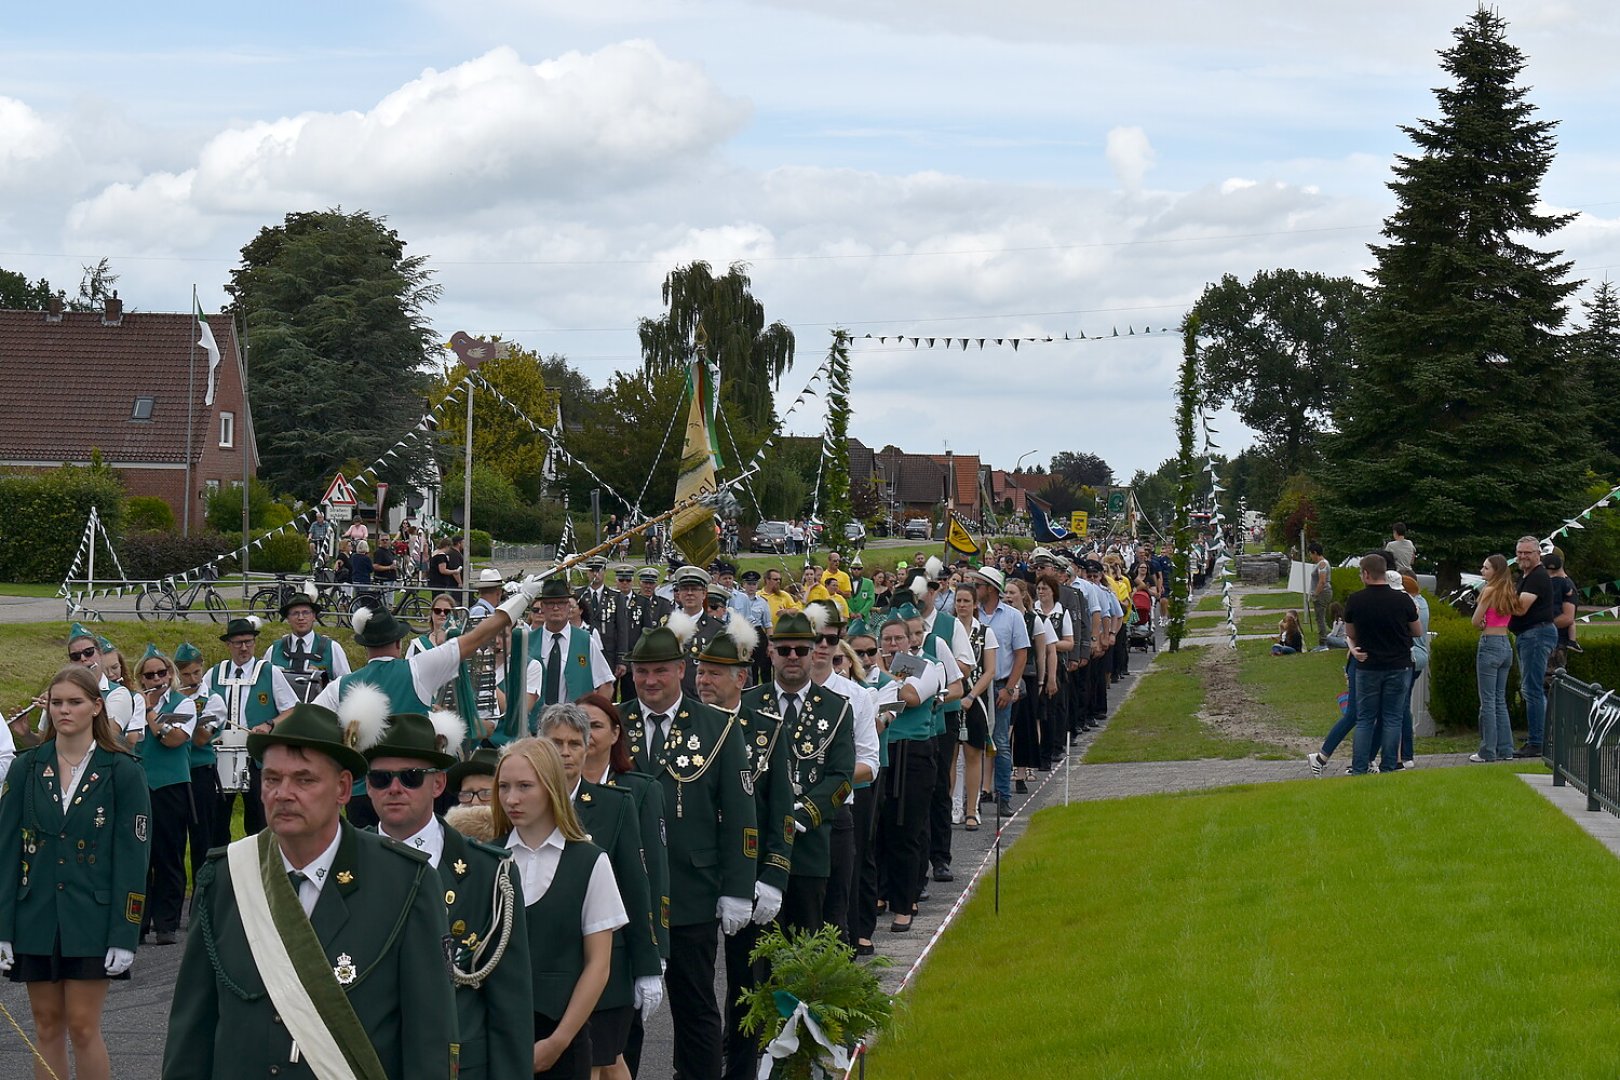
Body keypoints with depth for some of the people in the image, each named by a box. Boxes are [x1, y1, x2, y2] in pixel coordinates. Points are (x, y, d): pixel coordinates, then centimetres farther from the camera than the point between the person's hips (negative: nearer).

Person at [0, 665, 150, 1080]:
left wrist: (124, 935, -10)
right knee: (47, 1027, 7)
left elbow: (132, 857, -5)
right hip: (36, 917, 3)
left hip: (91, 920, -3)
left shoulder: (121, 772, -4)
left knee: (82, 1027, -3)